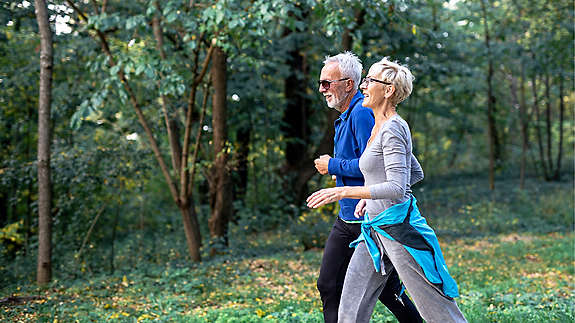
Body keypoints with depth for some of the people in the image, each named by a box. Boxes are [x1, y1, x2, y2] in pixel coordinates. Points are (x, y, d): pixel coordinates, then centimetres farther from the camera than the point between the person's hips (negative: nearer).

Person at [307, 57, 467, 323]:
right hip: (375, 229, 10)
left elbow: (397, 188, -24)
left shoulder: (392, 129, -14)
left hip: (398, 225, -10)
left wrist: (343, 192, -26)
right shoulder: (380, 128, 14)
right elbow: (416, 171, 25)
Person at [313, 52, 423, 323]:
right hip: (348, 218, 9)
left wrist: (333, 166, -13)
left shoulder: (362, 114, -16)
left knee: (387, 289, 3)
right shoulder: (345, 117, 16)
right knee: (328, 286, 6)